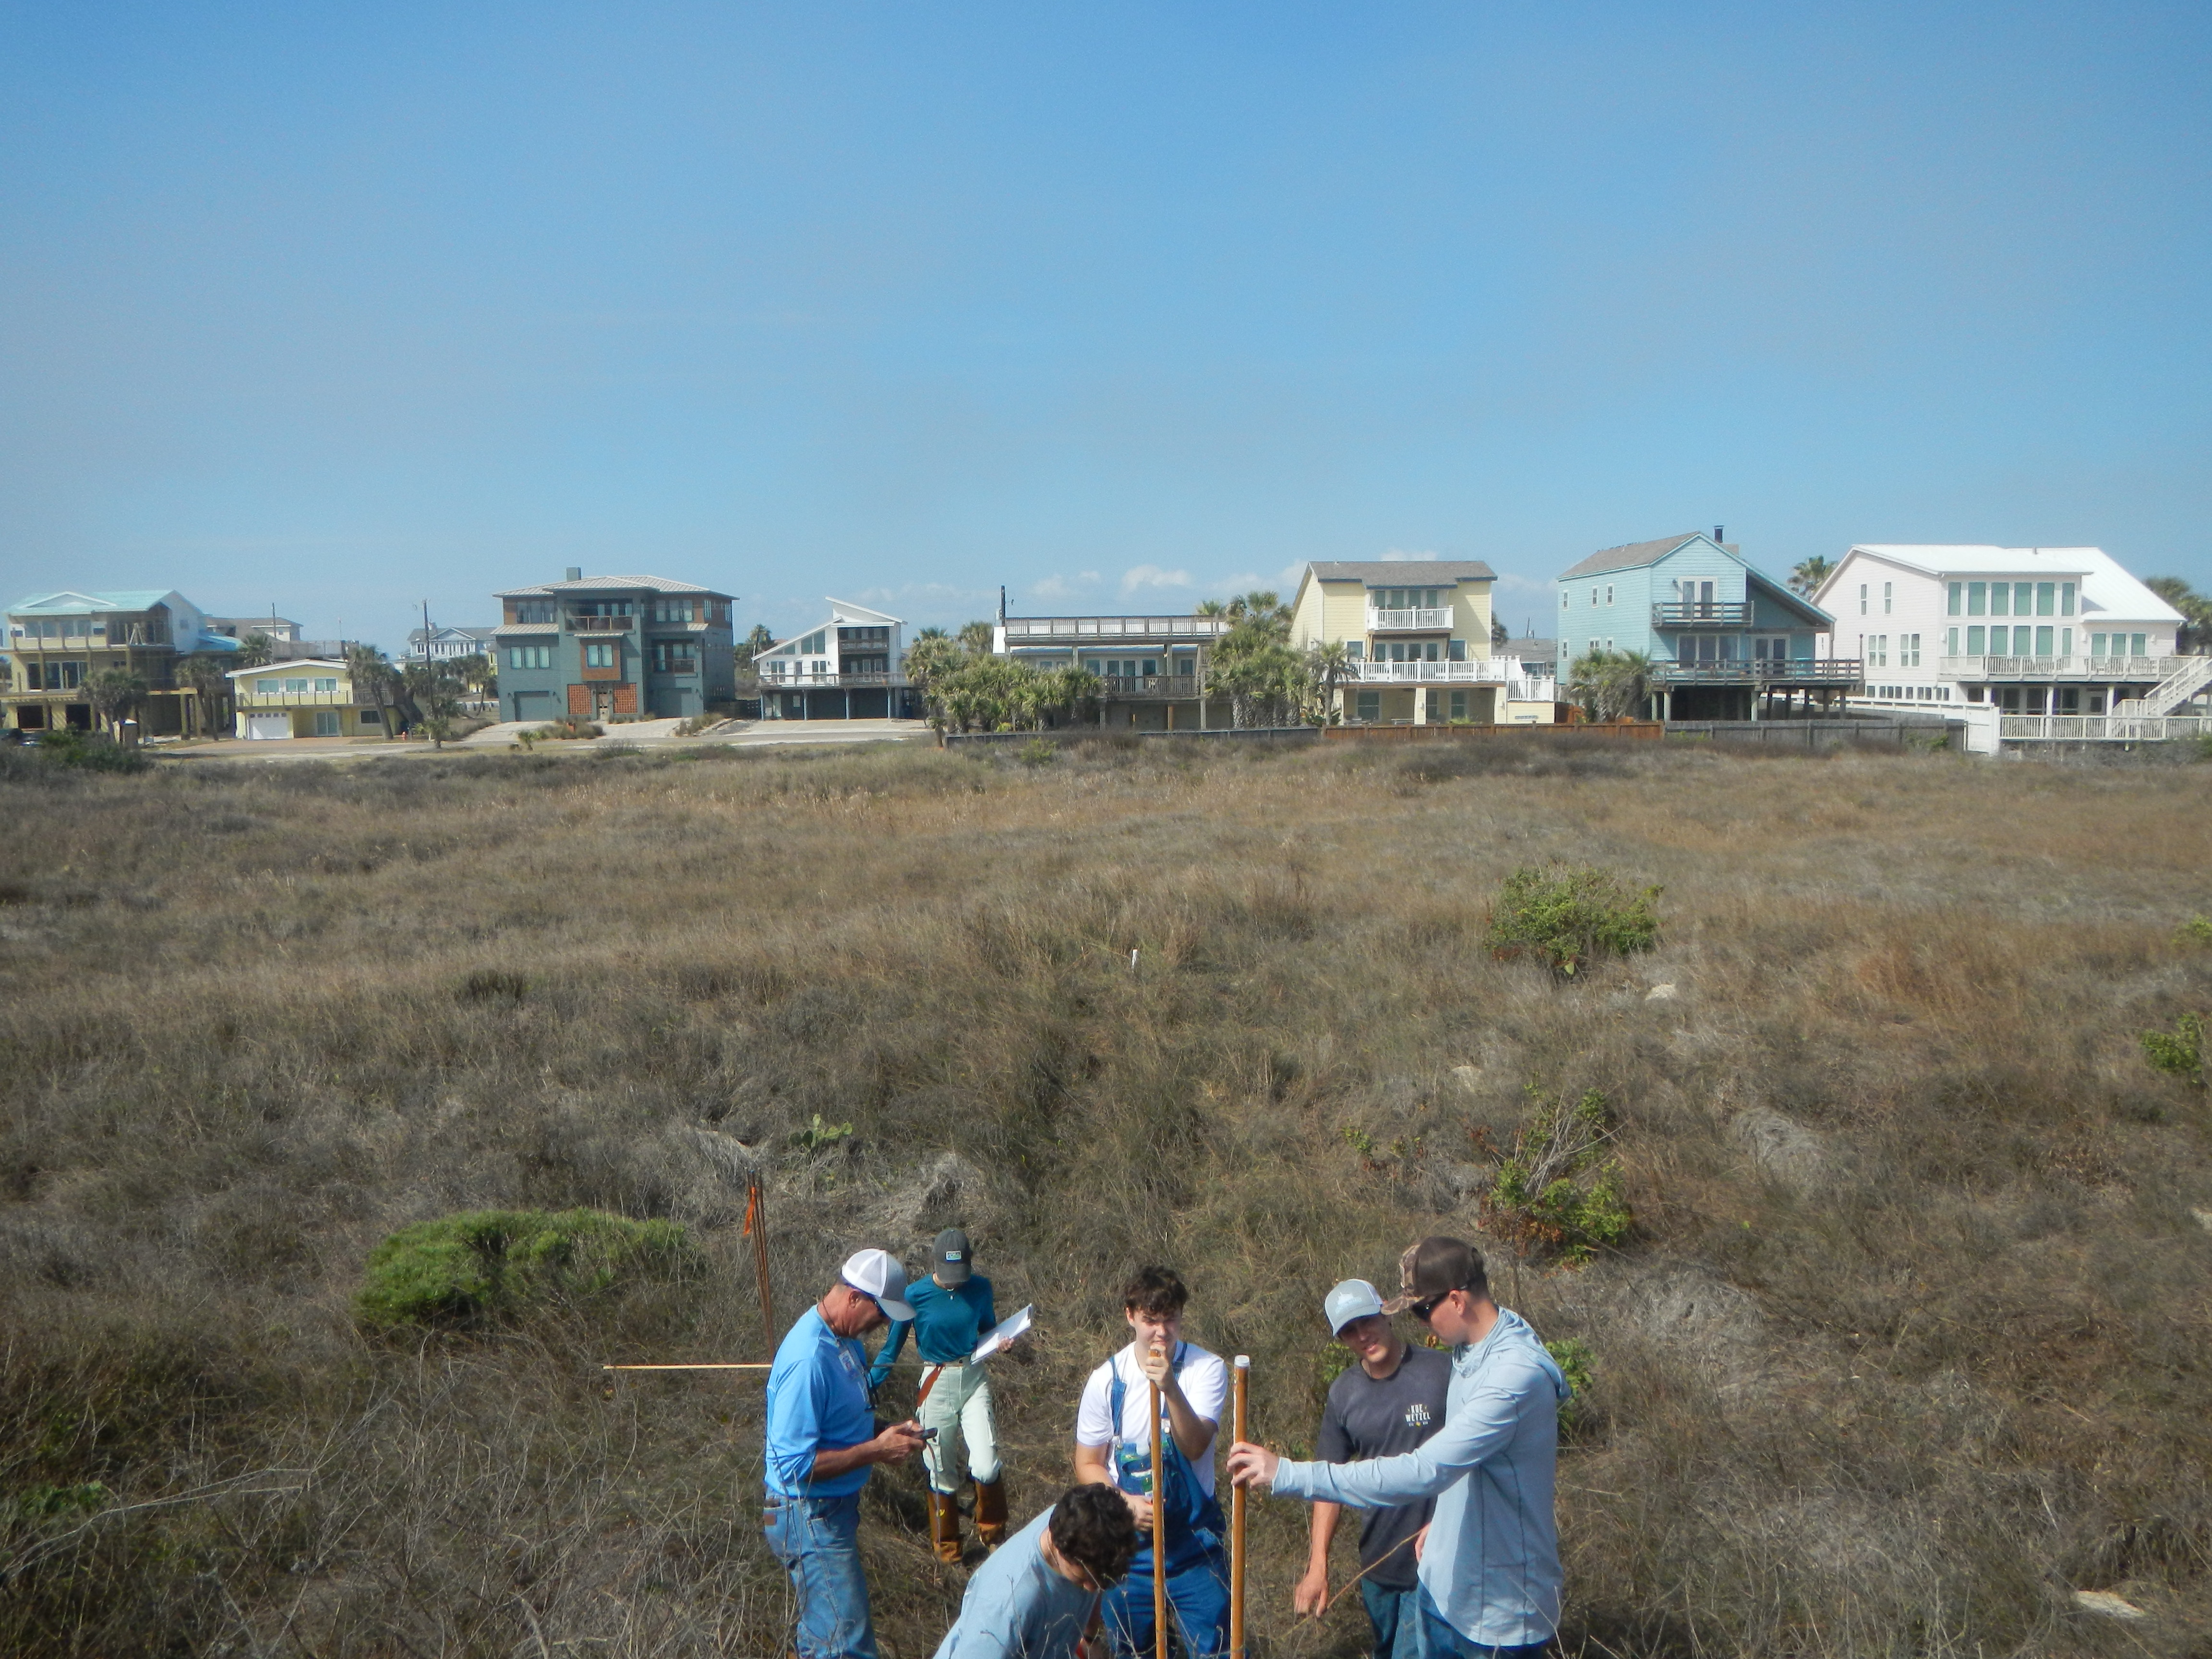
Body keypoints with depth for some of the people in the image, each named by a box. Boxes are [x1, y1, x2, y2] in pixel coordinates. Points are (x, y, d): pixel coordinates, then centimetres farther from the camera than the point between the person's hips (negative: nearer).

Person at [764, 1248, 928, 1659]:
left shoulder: (846, 1339, 2)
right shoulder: (809, 1359, -28)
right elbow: (795, 1466, -28)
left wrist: (887, 1431, -1)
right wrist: (877, 1450, -23)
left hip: (838, 1505, 9)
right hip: (811, 1517, -9)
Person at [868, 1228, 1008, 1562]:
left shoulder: (980, 1288, -4)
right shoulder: (915, 1296, -12)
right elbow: (891, 1350, -1)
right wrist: (865, 1391, -6)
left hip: (974, 1380, 1)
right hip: (937, 1385, -1)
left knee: (985, 1469, -11)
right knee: (942, 1475, 6)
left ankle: (993, 1533, 18)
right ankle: (948, 1553, 28)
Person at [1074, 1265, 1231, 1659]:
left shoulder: (1206, 1368, -11)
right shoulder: (1107, 1379, -6)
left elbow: (1195, 1447, -24)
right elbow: (1088, 1463, 2)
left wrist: (1171, 1387, -40)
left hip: (1194, 1541, -2)